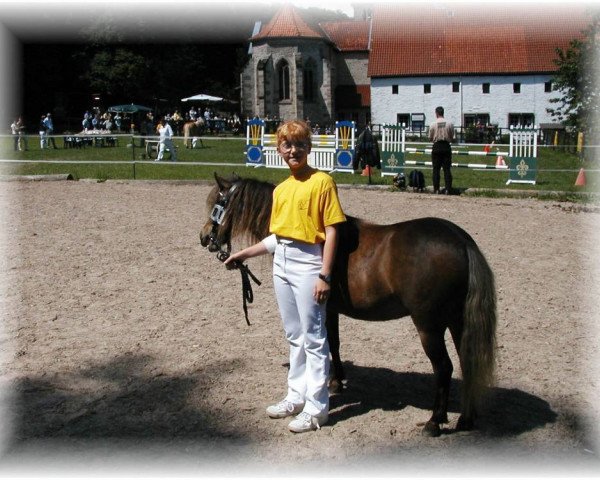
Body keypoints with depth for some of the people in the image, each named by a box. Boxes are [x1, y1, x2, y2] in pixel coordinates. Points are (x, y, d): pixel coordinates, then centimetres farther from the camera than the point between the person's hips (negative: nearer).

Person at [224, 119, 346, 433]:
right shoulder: (281, 190, 11)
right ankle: (296, 397, 30)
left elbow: (331, 231, -13)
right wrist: (244, 254, 15)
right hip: (281, 263, 7)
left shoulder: (322, 182, -9)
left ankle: (316, 407, 9)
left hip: (308, 264, -7)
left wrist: (324, 276, -18)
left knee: (313, 337, 0)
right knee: (294, 335, 17)